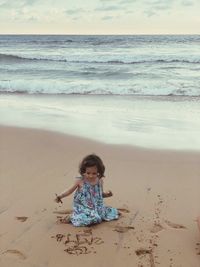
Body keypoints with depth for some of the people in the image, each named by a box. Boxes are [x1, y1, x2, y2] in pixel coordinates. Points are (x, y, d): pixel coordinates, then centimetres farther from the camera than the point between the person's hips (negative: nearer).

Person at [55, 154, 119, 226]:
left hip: (97, 207, 4)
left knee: (113, 212, -1)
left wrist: (106, 194, -7)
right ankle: (72, 217, -1)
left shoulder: (99, 181, -1)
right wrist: (60, 196, -11)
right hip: (83, 208, -4)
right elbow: (70, 190, 1)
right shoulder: (80, 181, -11)